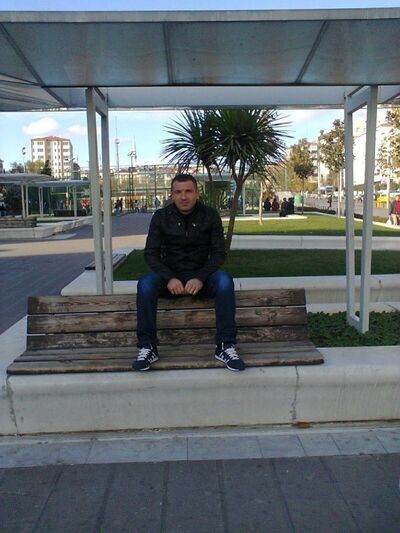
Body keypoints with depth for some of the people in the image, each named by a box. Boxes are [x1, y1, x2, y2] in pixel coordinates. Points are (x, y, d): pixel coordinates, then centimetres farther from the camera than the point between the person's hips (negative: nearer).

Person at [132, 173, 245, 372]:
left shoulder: (210, 216, 0)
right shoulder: (161, 216, 1)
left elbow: (219, 253, -3)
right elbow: (151, 253, -3)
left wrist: (201, 278, -21)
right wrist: (169, 278, -21)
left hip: (201, 276, 0)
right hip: (170, 276, 1)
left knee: (224, 280, -32)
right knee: (145, 283, -30)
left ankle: (225, 346, -27)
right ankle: (147, 347, -22)